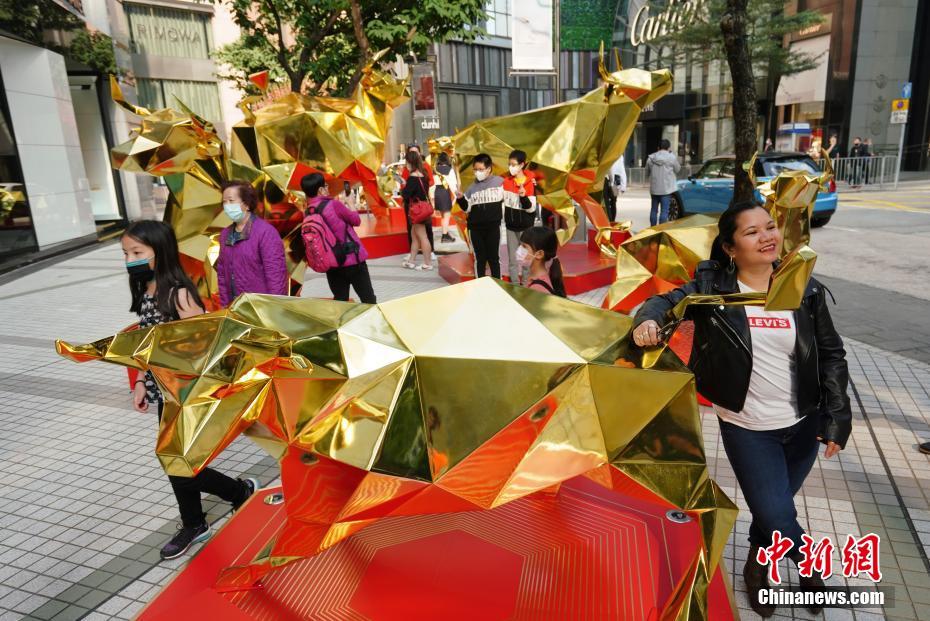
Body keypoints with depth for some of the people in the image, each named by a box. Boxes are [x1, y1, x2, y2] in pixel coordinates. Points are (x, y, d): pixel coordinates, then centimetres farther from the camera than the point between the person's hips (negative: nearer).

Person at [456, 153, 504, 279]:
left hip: (493, 227, -2)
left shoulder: (499, 182, -3)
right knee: (480, 258, 9)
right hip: (475, 228, 3)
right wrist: (461, 199, -8)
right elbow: (467, 208, 7)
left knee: (494, 257, 6)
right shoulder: (473, 187, 6)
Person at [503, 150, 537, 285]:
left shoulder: (530, 183, -13)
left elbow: (531, 208, -15)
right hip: (510, 225, 3)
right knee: (512, 259, 11)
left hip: (526, 226, -3)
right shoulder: (506, 181, -2)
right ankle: (514, 286, 24)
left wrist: (524, 196, -31)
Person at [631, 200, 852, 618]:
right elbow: (669, 300, -12)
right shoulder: (712, 287, -11)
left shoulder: (805, 291, -4)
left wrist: (837, 417, -4)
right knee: (776, 516, -4)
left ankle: (756, 567, 49)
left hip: (804, 425, 3)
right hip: (747, 429, -3)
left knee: (773, 506, 18)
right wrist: (648, 319, -37)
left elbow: (832, 356, 1)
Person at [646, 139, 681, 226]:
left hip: (654, 188, 4)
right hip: (667, 188, -4)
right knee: (664, 210, -2)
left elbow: (647, 171, 10)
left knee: (654, 209, 15)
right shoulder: (672, 157, -8)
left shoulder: (650, 158, 1)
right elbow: (677, 170, 3)